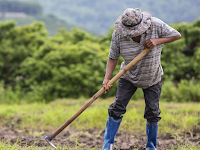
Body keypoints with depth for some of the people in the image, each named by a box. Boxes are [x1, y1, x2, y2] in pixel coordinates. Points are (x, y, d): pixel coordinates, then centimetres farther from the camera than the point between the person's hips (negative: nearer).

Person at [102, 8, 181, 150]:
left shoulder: (156, 25, -23)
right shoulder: (118, 34, -21)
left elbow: (177, 35, -14)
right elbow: (113, 57, -13)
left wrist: (157, 41, -29)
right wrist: (107, 78, -25)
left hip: (152, 79, 0)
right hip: (129, 77, 0)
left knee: (152, 113, 1)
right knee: (117, 108, -7)